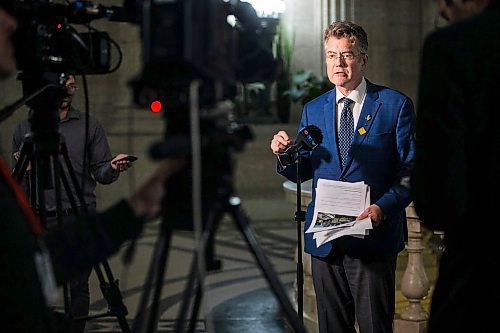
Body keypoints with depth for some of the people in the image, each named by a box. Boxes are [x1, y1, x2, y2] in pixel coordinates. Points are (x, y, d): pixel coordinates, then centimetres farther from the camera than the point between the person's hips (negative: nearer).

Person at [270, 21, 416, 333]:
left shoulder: (396, 105, -2)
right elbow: (303, 172, 14)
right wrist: (285, 154, -8)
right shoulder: (313, 110, 12)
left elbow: (412, 170, -4)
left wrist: (384, 207, -20)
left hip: (374, 235, -4)